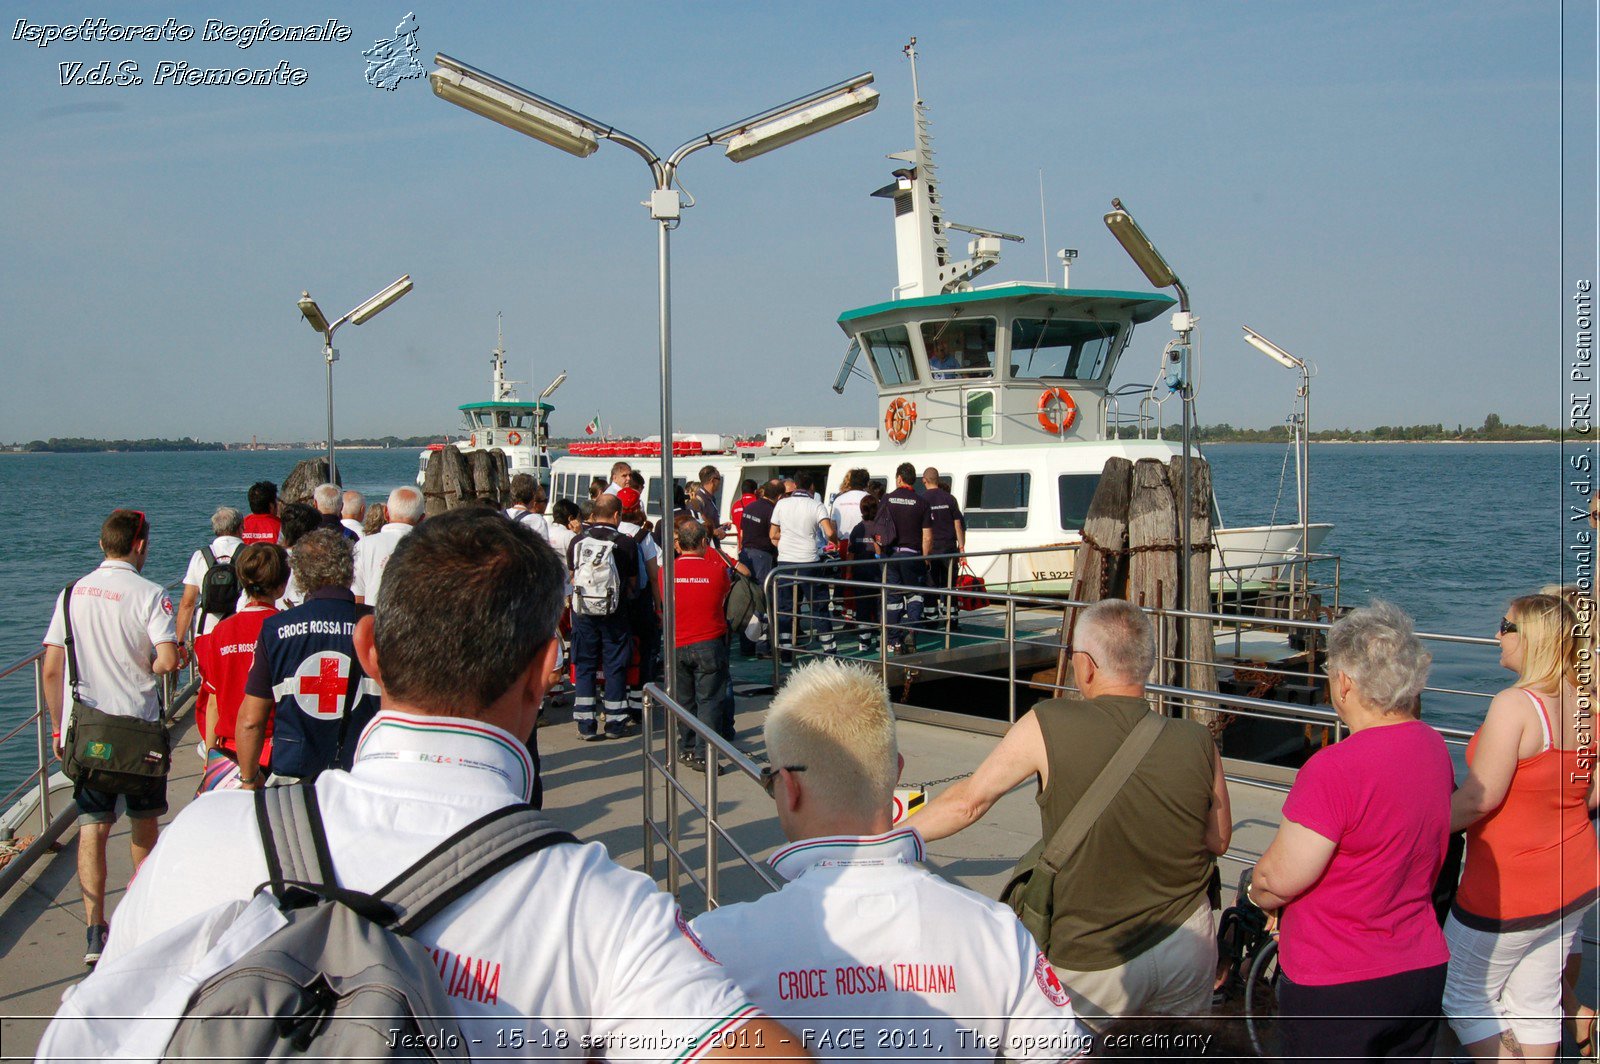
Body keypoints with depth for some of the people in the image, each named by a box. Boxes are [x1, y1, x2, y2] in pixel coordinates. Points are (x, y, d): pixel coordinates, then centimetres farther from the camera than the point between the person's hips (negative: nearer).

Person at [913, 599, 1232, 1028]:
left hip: (1095, 970, -3)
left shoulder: (1047, 727, -17)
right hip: (1188, 947, 3)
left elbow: (967, 801, -8)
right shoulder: (1196, 742, -11)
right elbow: (1219, 840, 4)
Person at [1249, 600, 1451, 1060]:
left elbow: (1280, 879, -21)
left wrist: (1256, 891, 3)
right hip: (1424, 971, 8)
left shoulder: (1334, 769, -27)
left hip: (1337, 987, -7)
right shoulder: (1434, 748, 0)